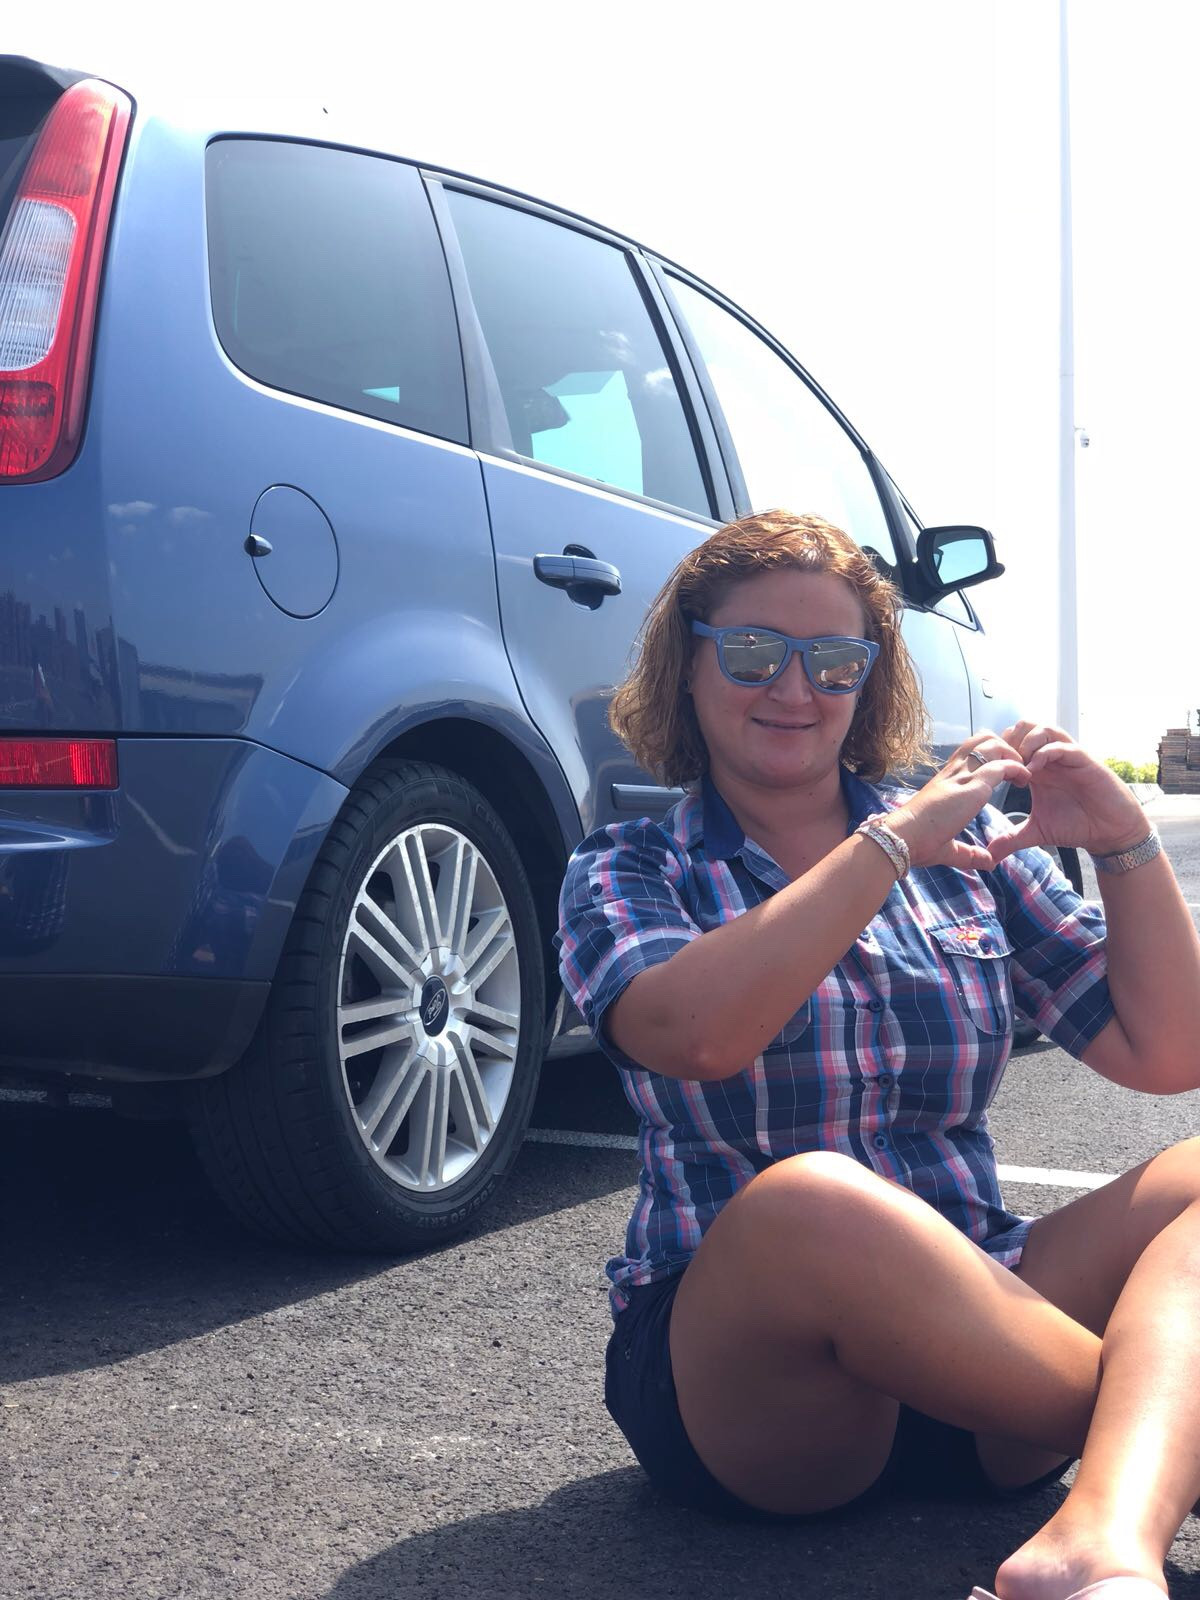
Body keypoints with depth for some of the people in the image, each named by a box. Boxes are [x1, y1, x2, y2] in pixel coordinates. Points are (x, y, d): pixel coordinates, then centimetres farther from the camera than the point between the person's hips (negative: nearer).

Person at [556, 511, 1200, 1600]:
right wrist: (893, 845, -17)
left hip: (979, 1344, 5)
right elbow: (692, 1035, -20)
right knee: (805, 1201, -37)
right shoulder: (628, 874, 3)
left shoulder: (966, 848, 13)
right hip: (731, 1372, -4)